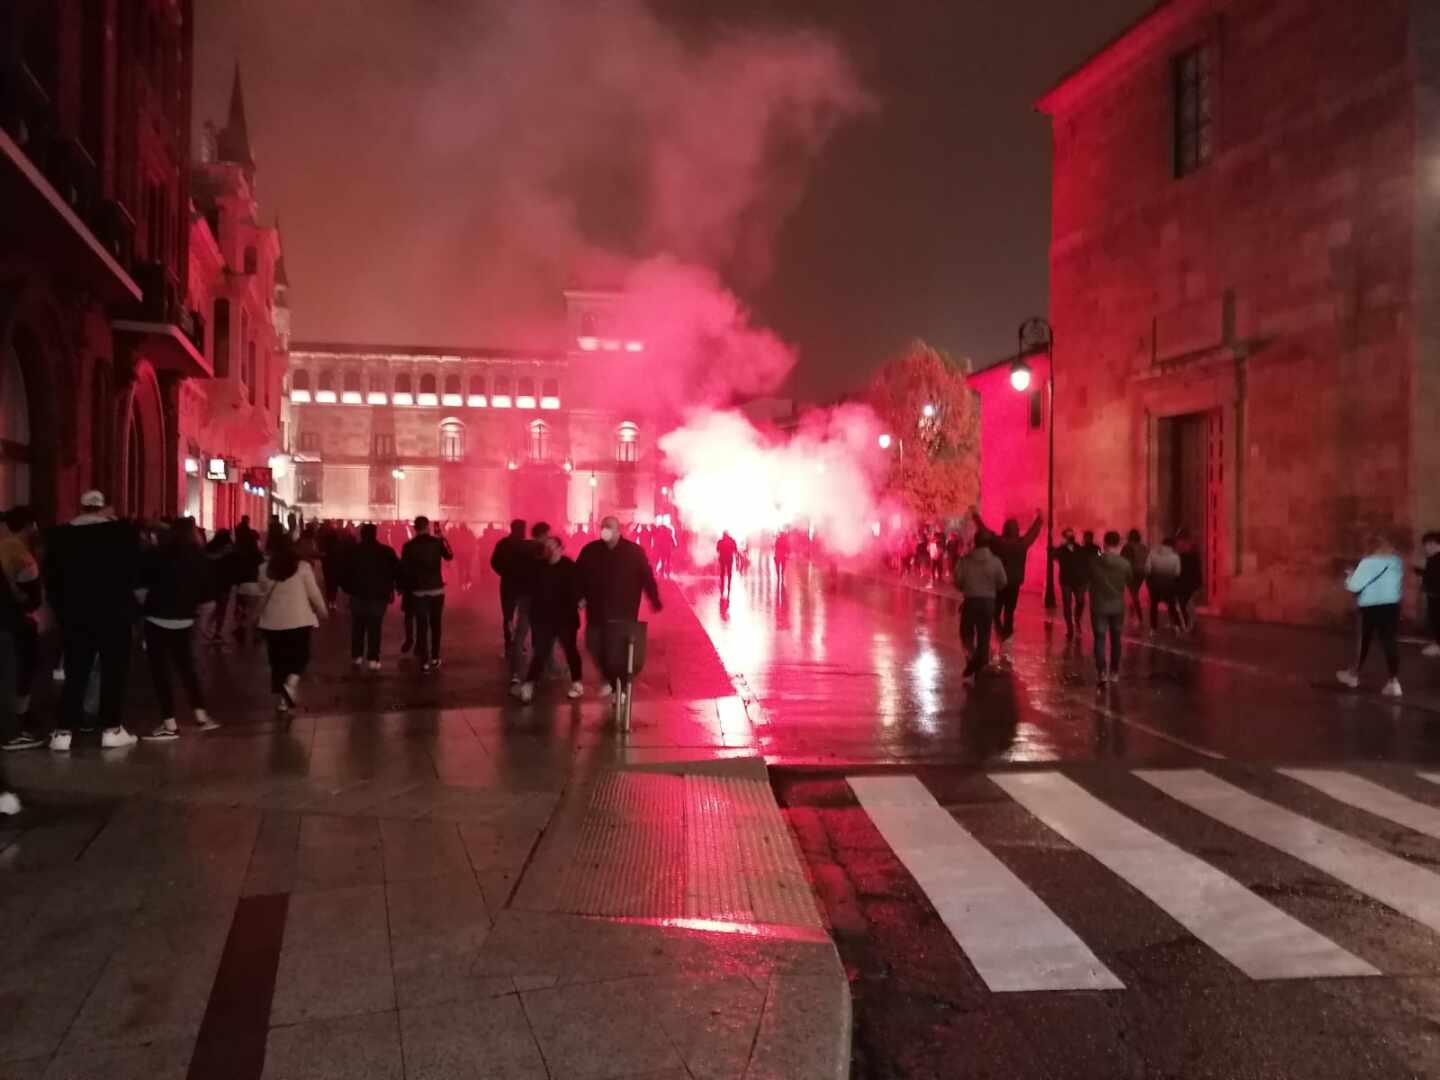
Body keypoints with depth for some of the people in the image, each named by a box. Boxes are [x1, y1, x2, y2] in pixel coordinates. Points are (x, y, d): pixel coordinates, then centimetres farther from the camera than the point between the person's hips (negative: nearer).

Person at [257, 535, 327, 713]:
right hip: (298, 620, -3)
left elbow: (263, 594, 12)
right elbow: (314, 593, -4)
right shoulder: (302, 566, -7)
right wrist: (323, 611, 11)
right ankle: (290, 684, -18)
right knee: (301, 656, 9)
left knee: (278, 660, 10)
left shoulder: (264, 569, 2)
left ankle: (281, 700, 11)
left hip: (272, 621, 3)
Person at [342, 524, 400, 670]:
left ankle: (356, 656, 18)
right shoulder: (386, 551, -2)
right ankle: (373, 659, -3)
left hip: (358, 595, 1)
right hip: (379, 596, -1)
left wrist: (348, 588, 10)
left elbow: (342, 571, 0)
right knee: (374, 628, 2)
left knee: (357, 627, 15)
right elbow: (397, 570, -4)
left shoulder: (352, 551, 1)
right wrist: (391, 589, 6)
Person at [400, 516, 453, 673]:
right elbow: (449, 556, 13)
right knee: (436, 624, 13)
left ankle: (424, 660, -2)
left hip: (418, 590, -1)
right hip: (437, 589, 1)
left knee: (421, 625, 2)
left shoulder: (409, 546, -7)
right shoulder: (437, 542, -4)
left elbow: (404, 568, -5)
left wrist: (403, 586, 8)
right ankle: (435, 658, 15)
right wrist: (443, 539, 22)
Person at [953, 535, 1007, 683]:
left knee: (966, 633, 13)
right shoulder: (996, 562, -6)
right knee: (984, 636, 10)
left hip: (970, 601, -1)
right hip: (988, 601, 1)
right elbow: (1002, 583, -2)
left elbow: (957, 582, -8)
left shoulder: (965, 561, -7)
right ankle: (978, 673, 12)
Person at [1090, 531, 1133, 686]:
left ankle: (1102, 672, -14)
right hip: (1117, 606, 1)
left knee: (1100, 639, -1)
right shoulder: (1124, 563, -8)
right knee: (1115, 639, 13)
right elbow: (1130, 582, 6)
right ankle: (1114, 672, 19)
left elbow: (1088, 580, 2)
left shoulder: (1095, 562, -10)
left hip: (1099, 606, -1)